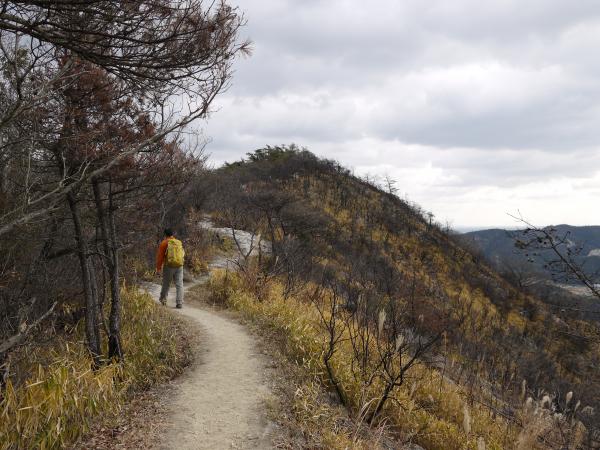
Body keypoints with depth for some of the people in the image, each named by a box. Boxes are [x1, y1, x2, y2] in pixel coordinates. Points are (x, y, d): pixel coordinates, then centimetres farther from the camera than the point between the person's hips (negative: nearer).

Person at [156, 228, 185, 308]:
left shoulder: (164, 243, -3)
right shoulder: (179, 242, 9)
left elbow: (160, 256, -5)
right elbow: (183, 254, 17)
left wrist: (158, 268, -1)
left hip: (169, 266, -2)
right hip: (179, 266, 2)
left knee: (166, 284, 16)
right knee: (179, 284, 2)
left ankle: (163, 299, 27)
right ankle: (179, 303, -4)